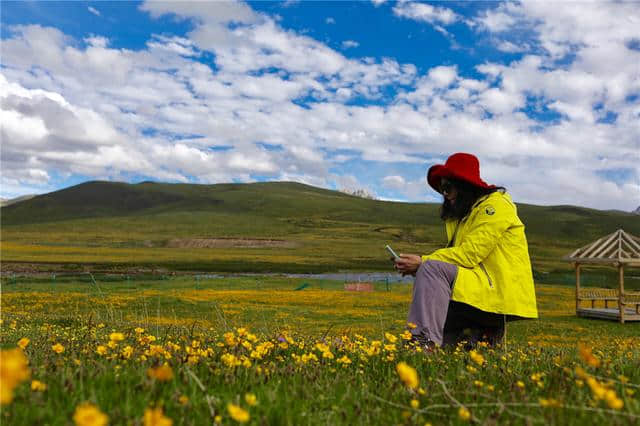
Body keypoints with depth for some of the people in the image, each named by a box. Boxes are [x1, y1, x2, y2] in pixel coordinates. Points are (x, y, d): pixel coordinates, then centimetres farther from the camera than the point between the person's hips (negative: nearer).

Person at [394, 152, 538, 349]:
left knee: (432, 268, -28)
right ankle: (479, 333, 8)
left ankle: (425, 343, -35)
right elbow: (457, 256, 9)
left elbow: (470, 254, -20)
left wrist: (422, 261, -18)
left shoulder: (495, 205, -9)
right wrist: (417, 265, -8)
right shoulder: (464, 213, 20)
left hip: (502, 294, -10)